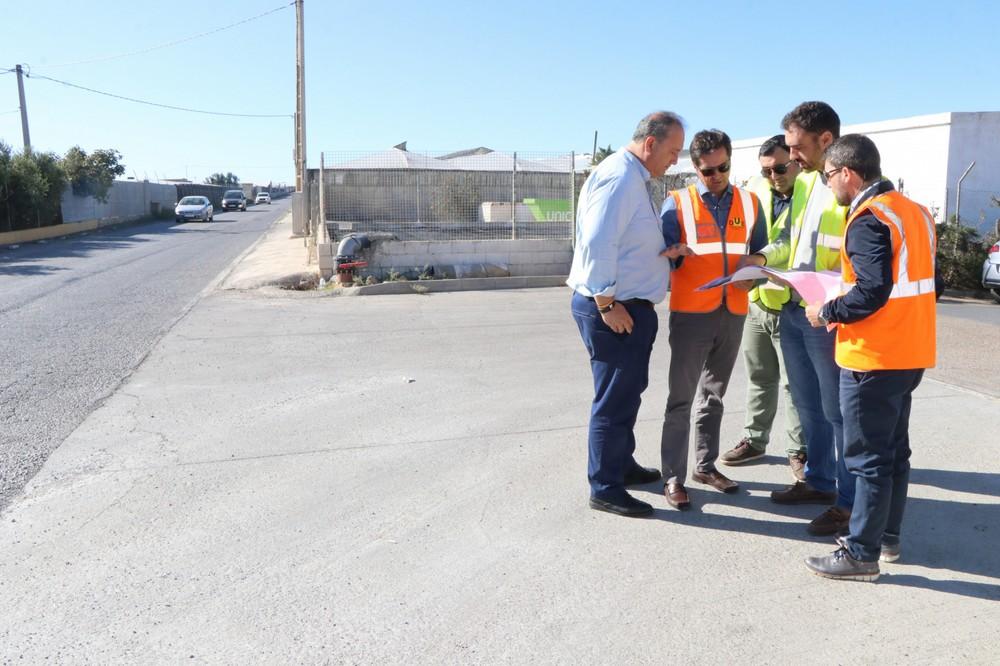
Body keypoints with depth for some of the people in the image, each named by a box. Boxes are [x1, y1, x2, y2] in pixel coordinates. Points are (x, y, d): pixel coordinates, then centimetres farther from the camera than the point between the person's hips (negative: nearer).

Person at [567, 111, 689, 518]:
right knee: (615, 399, -3)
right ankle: (604, 489, 9)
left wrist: (661, 253, 5)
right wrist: (607, 304, -23)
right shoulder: (620, 177, -17)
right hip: (612, 308, -11)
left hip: (631, 306, 11)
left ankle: (622, 465, 38)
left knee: (628, 392, 22)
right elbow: (597, 244, -25)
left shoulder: (637, 179, 16)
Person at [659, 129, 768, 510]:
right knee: (681, 398, -4)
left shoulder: (749, 203, 9)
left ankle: (706, 466, 26)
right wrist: (675, 254, -25)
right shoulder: (677, 204, -1)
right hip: (690, 313, -4)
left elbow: (760, 253, 13)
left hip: (733, 313, 4)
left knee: (714, 395, 14)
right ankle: (674, 477, 2)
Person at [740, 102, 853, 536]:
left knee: (838, 411, 2)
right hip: (792, 311, 8)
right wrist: (763, 257, 4)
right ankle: (819, 481, 35)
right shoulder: (803, 181, 12)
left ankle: (849, 502, 15)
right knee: (808, 406, 19)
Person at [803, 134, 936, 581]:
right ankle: (888, 536, 28)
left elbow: (872, 292, -25)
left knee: (868, 457, -2)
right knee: (895, 450, 17)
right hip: (912, 354, 9)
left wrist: (827, 313, -11)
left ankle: (861, 554, 5)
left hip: (874, 359, -9)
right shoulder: (915, 212, 11)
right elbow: (927, 285, 14)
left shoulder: (868, 219, -17)